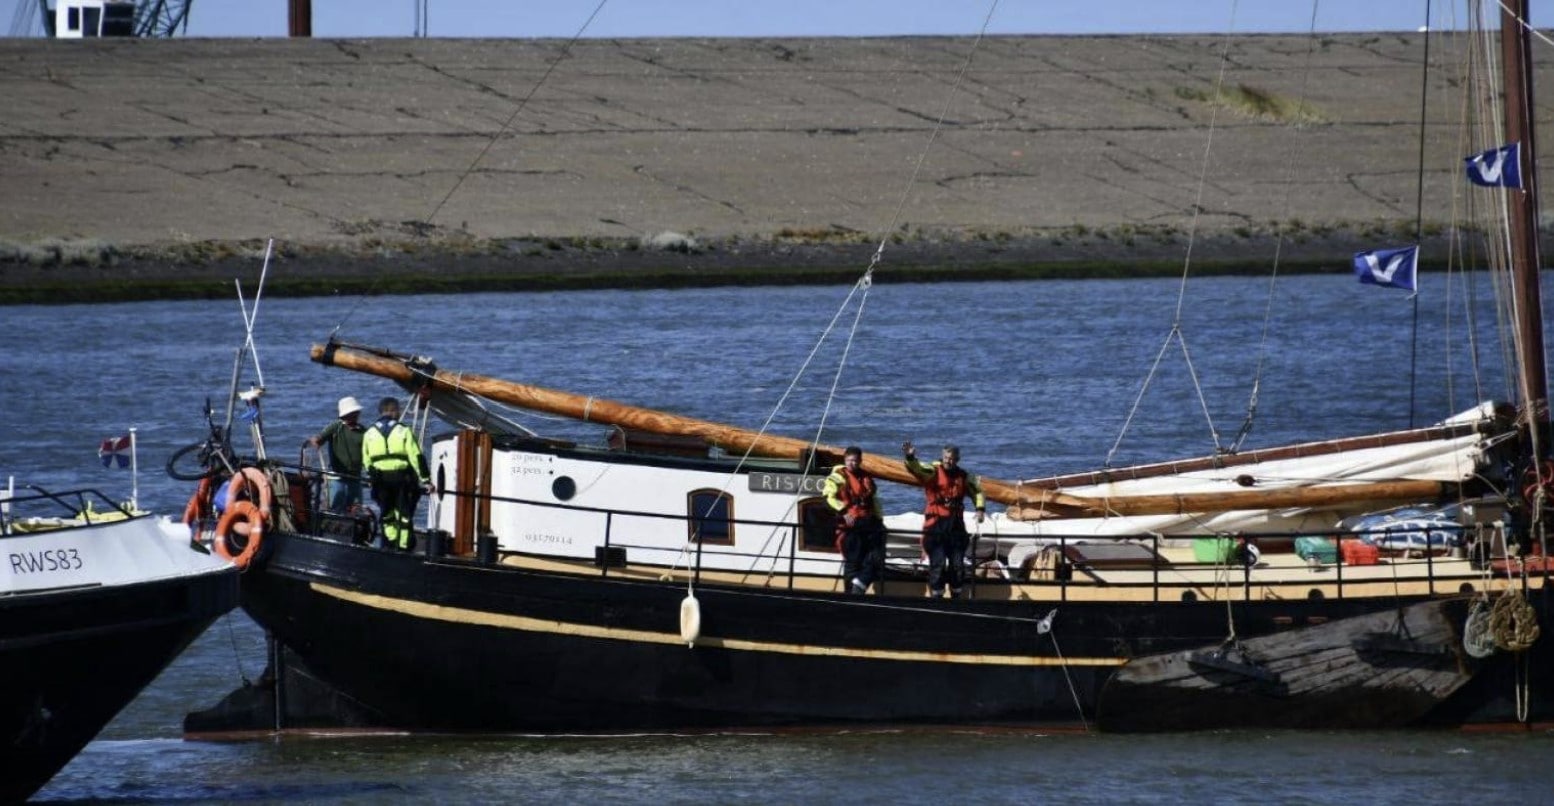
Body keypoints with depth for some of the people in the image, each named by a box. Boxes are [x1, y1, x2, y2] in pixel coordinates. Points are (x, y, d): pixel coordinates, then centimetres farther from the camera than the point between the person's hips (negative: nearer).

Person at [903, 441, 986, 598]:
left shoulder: (964, 477, 9)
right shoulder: (933, 472, -4)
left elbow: (977, 491, 23)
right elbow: (916, 469, -22)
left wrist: (980, 508, 6)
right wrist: (910, 457, -44)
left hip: (956, 525, 4)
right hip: (936, 525, -4)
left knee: (958, 565, 8)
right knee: (938, 564, -8)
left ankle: (956, 596, 19)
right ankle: (936, 597, -2)